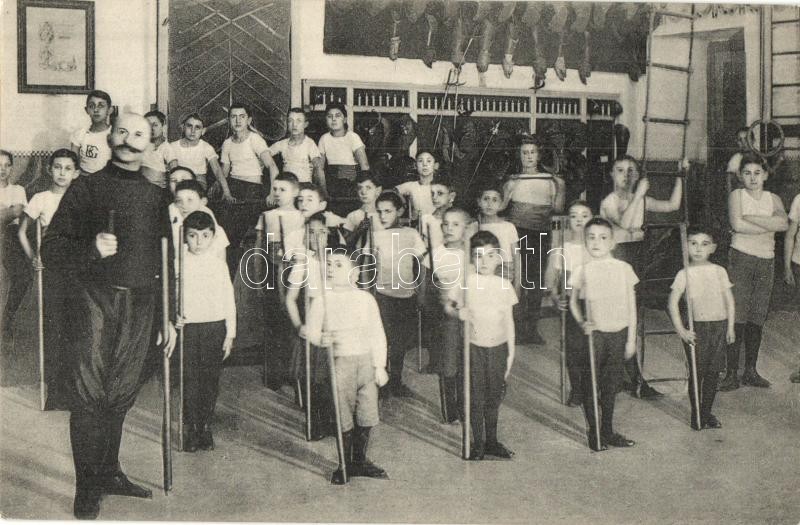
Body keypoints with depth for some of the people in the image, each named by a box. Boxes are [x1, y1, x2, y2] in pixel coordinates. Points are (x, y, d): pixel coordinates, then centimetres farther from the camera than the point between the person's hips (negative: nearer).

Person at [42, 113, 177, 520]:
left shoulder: (156, 196, 15)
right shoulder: (87, 188, 5)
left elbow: (166, 261, 17)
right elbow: (51, 248, 0)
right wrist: (90, 248, -20)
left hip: (141, 304, 3)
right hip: (96, 299, -3)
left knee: (121, 393, 8)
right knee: (89, 392, -4)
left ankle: (109, 473, 22)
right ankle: (87, 487, 5)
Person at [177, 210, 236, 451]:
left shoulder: (219, 264, 5)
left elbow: (229, 300, 7)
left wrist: (230, 333, 5)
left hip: (215, 327, 1)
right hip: (187, 327, -1)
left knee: (211, 378, 4)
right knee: (190, 379, 1)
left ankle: (206, 427, 16)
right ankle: (191, 429, 11)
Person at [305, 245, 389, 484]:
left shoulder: (365, 298, 4)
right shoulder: (322, 299, -2)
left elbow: (377, 334, 6)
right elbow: (311, 330, 0)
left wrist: (380, 366, 3)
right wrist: (321, 339, -22)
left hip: (366, 361, 2)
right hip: (340, 363, -2)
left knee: (366, 415, 8)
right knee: (344, 417, 3)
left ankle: (360, 461, 25)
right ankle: (345, 464, 18)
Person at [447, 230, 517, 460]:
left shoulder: (503, 284, 1)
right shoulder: (466, 280, -5)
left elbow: (509, 320, 7)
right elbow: (449, 306, 3)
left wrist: (511, 352, 7)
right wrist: (459, 312, -20)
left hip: (498, 346, 2)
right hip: (474, 344, -2)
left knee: (494, 396, 11)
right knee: (476, 397, 4)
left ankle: (491, 441, 25)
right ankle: (478, 443, 16)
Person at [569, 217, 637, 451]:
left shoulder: (623, 269, 1)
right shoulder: (582, 271, -2)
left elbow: (631, 306, 5)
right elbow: (573, 302, 7)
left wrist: (631, 339, 4)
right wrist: (581, 322, -10)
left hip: (619, 331, 2)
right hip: (595, 332, -2)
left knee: (612, 383, 11)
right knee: (591, 383, 2)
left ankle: (608, 430, 24)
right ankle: (593, 432, 15)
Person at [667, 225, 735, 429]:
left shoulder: (719, 271, 4)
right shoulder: (684, 274, -4)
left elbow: (729, 300, 9)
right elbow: (673, 302, -7)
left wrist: (730, 326, 5)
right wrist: (681, 330, -11)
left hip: (719, 325, 3)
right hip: (696, 327, -3)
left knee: (714, 371, 8)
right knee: (697, 372, 0)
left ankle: (707, 411, 21)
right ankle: (696, 413, 14)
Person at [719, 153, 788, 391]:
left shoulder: (773, 199, 11)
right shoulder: (736, 195, 1)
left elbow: (784, 222, -9)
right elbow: (737, 224, -17)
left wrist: (751, 218, -13)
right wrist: (770, 225, -9)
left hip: (766, 261, 4)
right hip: (741, 258, -4)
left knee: (757, 318, 6)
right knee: (737, 316, -9)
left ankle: (750, 371, 15)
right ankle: (732, 373, -5)